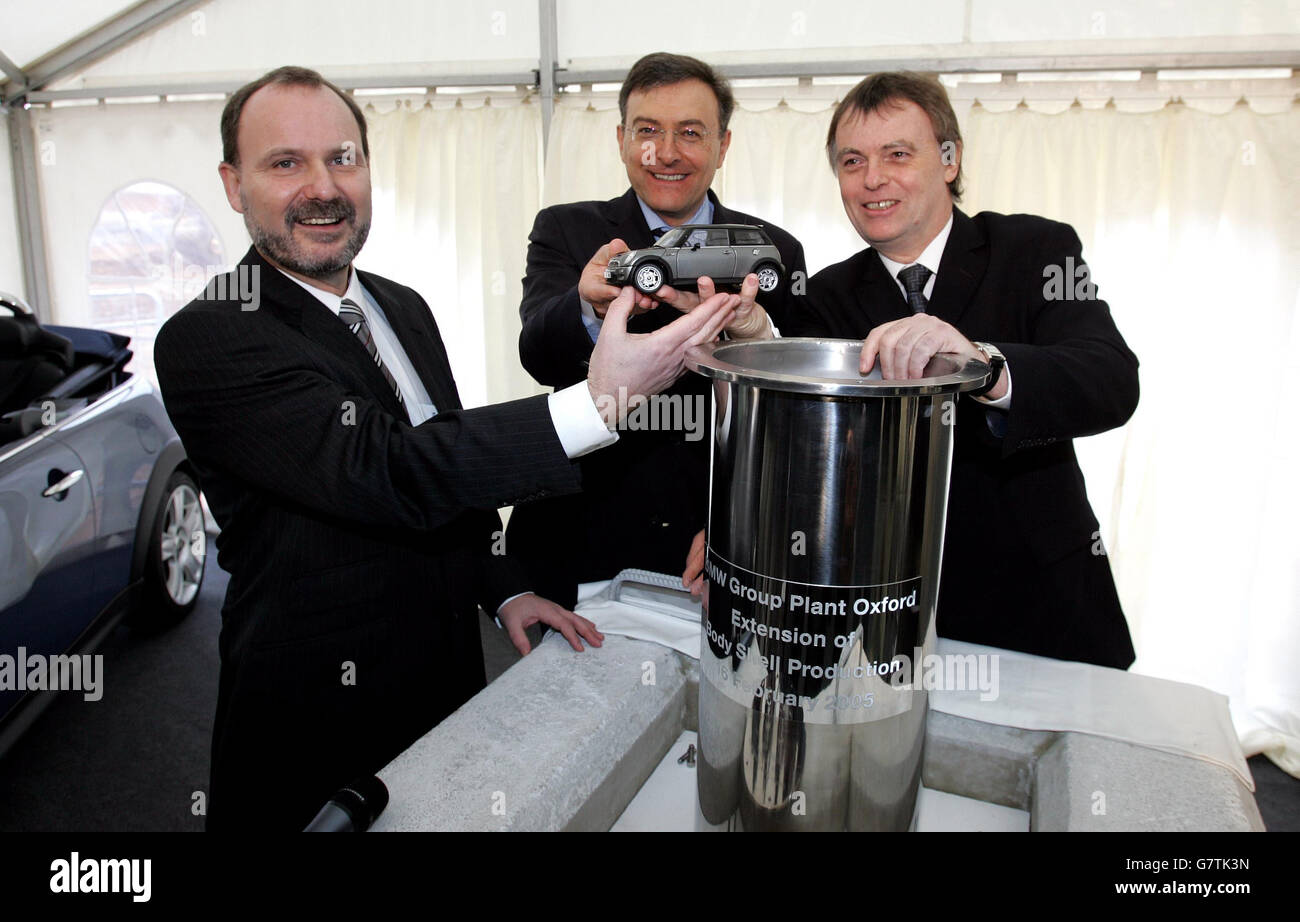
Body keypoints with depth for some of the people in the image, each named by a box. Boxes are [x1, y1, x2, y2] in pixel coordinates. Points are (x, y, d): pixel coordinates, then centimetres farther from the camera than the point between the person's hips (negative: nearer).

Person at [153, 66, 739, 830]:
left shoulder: (405, 309, 6)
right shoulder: (206, 341, -19)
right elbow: (388, 475, -31)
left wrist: (504, 588, 1)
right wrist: (600, 401, -37)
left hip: (451, 685, 6)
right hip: (318, 731, -6)